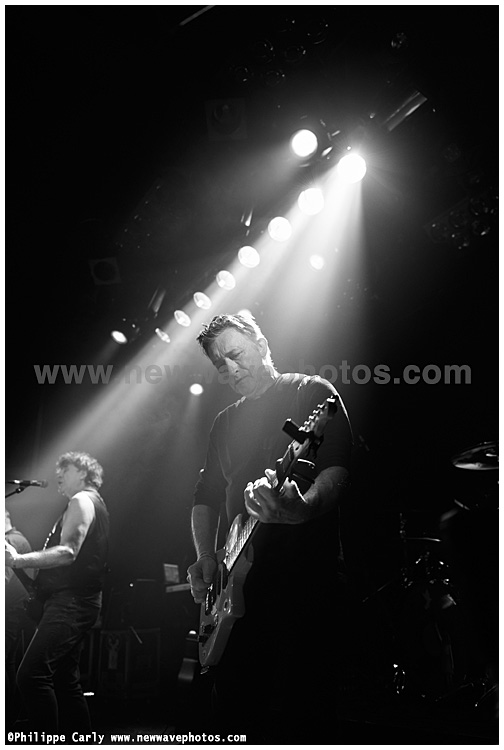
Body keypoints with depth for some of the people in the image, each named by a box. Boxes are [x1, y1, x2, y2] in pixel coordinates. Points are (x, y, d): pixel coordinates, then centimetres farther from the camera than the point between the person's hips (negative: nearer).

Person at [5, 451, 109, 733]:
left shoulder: (82, 500, -7)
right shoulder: (95, 503, 23)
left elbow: (67, 552, -21)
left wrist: (18, 560, -28)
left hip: (71, 601, -11)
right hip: (75, 601, 11)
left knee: (32, 674, -18)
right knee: (66, 681, 14)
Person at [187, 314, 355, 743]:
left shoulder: (312, 393, 2)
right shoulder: (226, 422, 20)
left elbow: (337, 470, -12)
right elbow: (206, 497, 20)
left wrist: (304, 506, -33)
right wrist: (206, 556, 3)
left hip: (307, 582, -5)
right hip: (237, 585, 6)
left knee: (298, 721, -5)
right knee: (233, 713, 7)